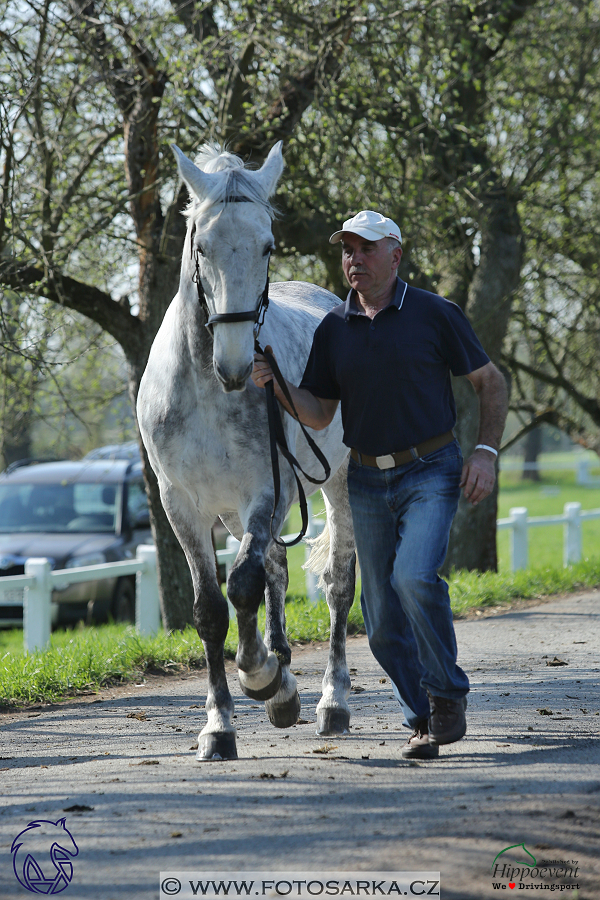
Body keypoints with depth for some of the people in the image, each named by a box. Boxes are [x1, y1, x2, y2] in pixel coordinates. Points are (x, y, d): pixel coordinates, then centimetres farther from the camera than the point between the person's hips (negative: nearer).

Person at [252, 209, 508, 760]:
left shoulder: (436, 315, -4)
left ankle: (448, 693, -6)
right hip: (367, 481, 4)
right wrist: (278, 384, -10)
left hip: (431, 471, -4)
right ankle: (424, 720, 19)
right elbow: (319, 415, 8)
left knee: (414, 577, -25)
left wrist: (487, 452, -8)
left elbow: (491, 382, 4)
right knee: (383, 621, 3)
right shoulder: (333, 329, 6)